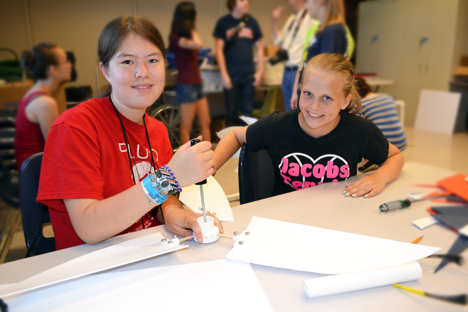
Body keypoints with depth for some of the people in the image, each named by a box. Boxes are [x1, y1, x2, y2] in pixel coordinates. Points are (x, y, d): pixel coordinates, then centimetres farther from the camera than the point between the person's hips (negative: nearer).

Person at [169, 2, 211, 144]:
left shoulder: (187, 36, 15)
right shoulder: (176, 37, -12)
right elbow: (198, 44, -29)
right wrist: (192, 30, -11)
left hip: (197, 83, 9)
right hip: (186, 85, -9)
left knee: (205, 123, 10)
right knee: (186, 126, -1)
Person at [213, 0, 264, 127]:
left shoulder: (252, 22, 9)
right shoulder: (223, 22, 1)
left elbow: (259, 47, 12)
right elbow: (219, 49, -2)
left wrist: (260, 71, 4)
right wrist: (224, 74, -9)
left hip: (249, 74, 2)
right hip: (231, 74, -2)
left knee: (248, 112, 5)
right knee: (231, 111, 3)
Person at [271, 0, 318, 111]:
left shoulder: (311, 18, -11)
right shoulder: (291, 19, 17)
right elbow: (279, 42, 19)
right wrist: (274, 21, 11)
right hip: (287, 71, 8)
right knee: (289, 111, 16)